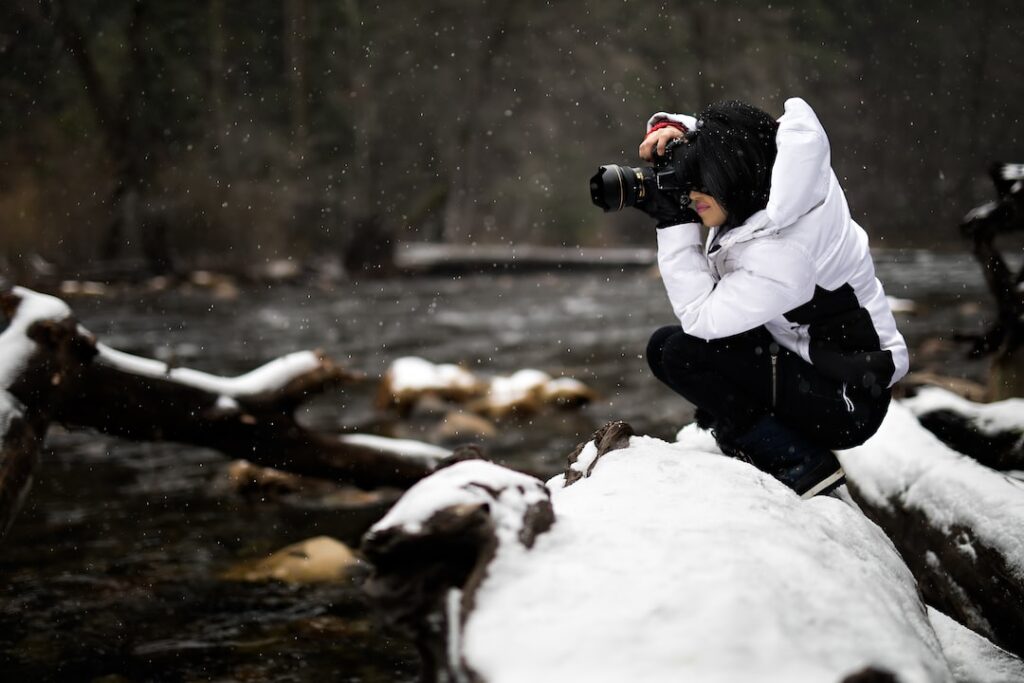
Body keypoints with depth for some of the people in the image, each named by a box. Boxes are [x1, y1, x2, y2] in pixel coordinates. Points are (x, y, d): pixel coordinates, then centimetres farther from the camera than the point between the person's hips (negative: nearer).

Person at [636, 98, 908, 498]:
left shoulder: (782, 257, -32)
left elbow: (698, 316, -23)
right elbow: (710, 138, 11)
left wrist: (674, 225, -21)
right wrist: (668, 127, -11)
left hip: (848, 406, -9)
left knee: (673, 351, -18)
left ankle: (802, 464, -11)